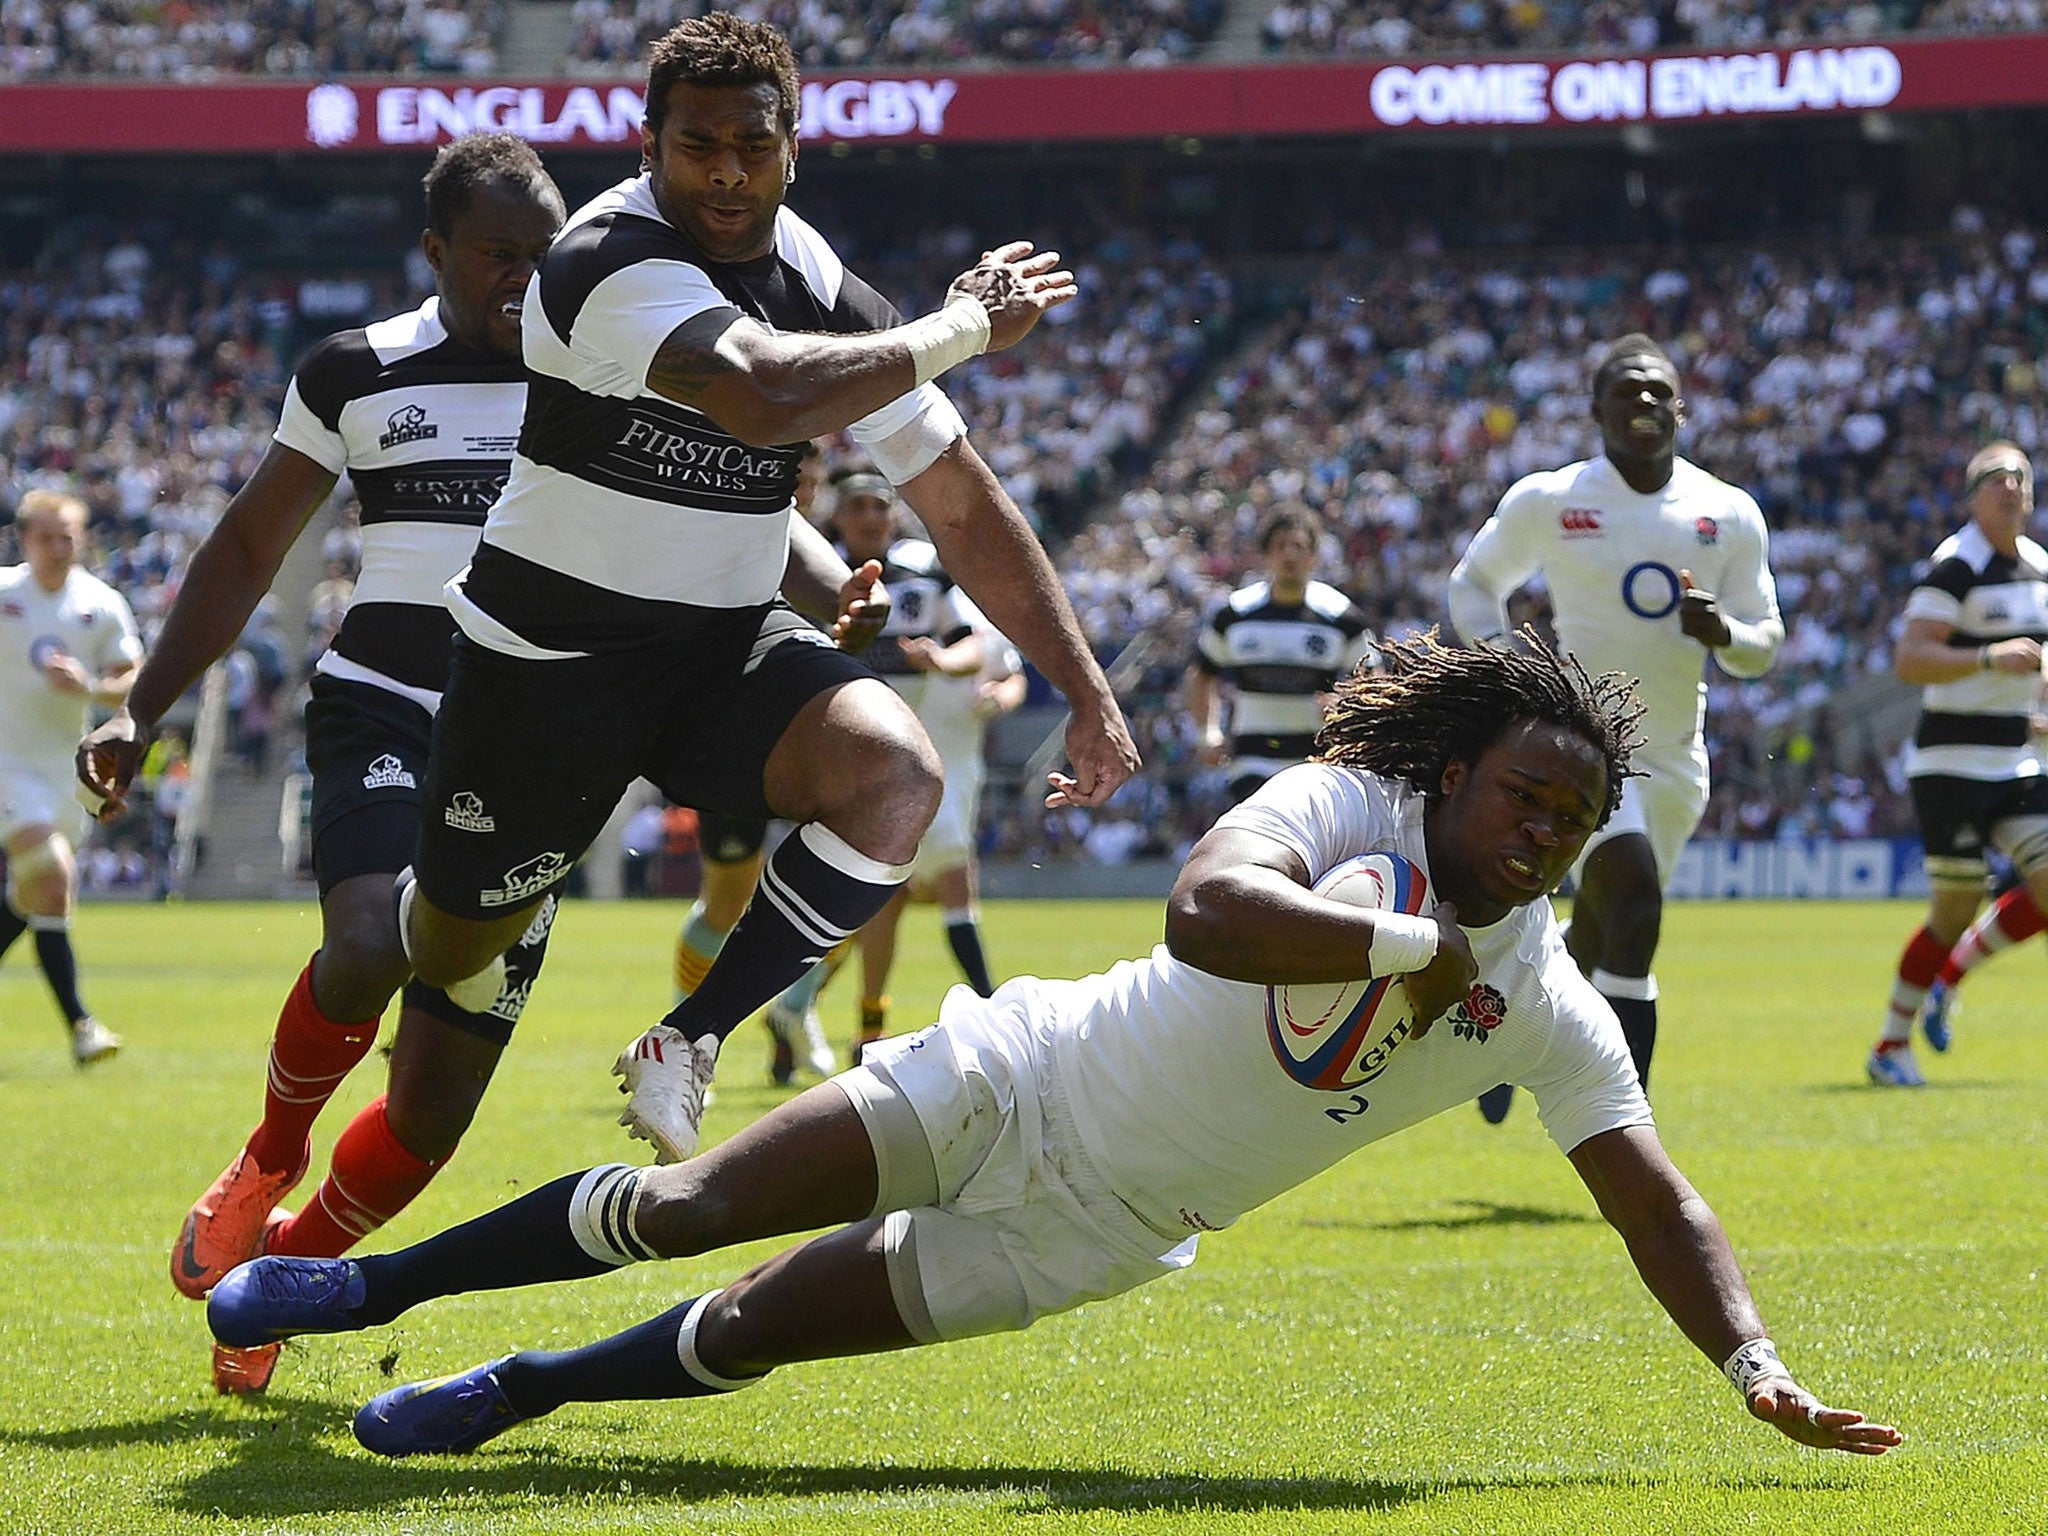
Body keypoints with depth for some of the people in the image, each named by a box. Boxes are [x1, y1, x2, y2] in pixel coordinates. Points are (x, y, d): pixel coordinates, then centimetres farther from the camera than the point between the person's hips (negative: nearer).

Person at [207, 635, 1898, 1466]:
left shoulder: (1547, 1009, -9)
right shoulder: (1346, 807, -18)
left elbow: (1654, 1197, -10)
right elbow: (1208, 907, -38)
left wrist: (1759, 1369, -23)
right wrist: (1413, 946, -40)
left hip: (1093, 1232, 2)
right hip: (1023, 1079, -2)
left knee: (745, 1331, -2)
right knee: (686, 1210, -3)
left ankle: (518, 1391, 24)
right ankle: (365, 1284, 18)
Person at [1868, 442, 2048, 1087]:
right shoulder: (1956, 565, -14)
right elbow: (1908, 659, -23)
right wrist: (1989, 658, -33)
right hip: (1952, 762, -7)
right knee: (1955, 909, -5)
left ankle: (1947, 974, 18)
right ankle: (1889, 1047, 10)